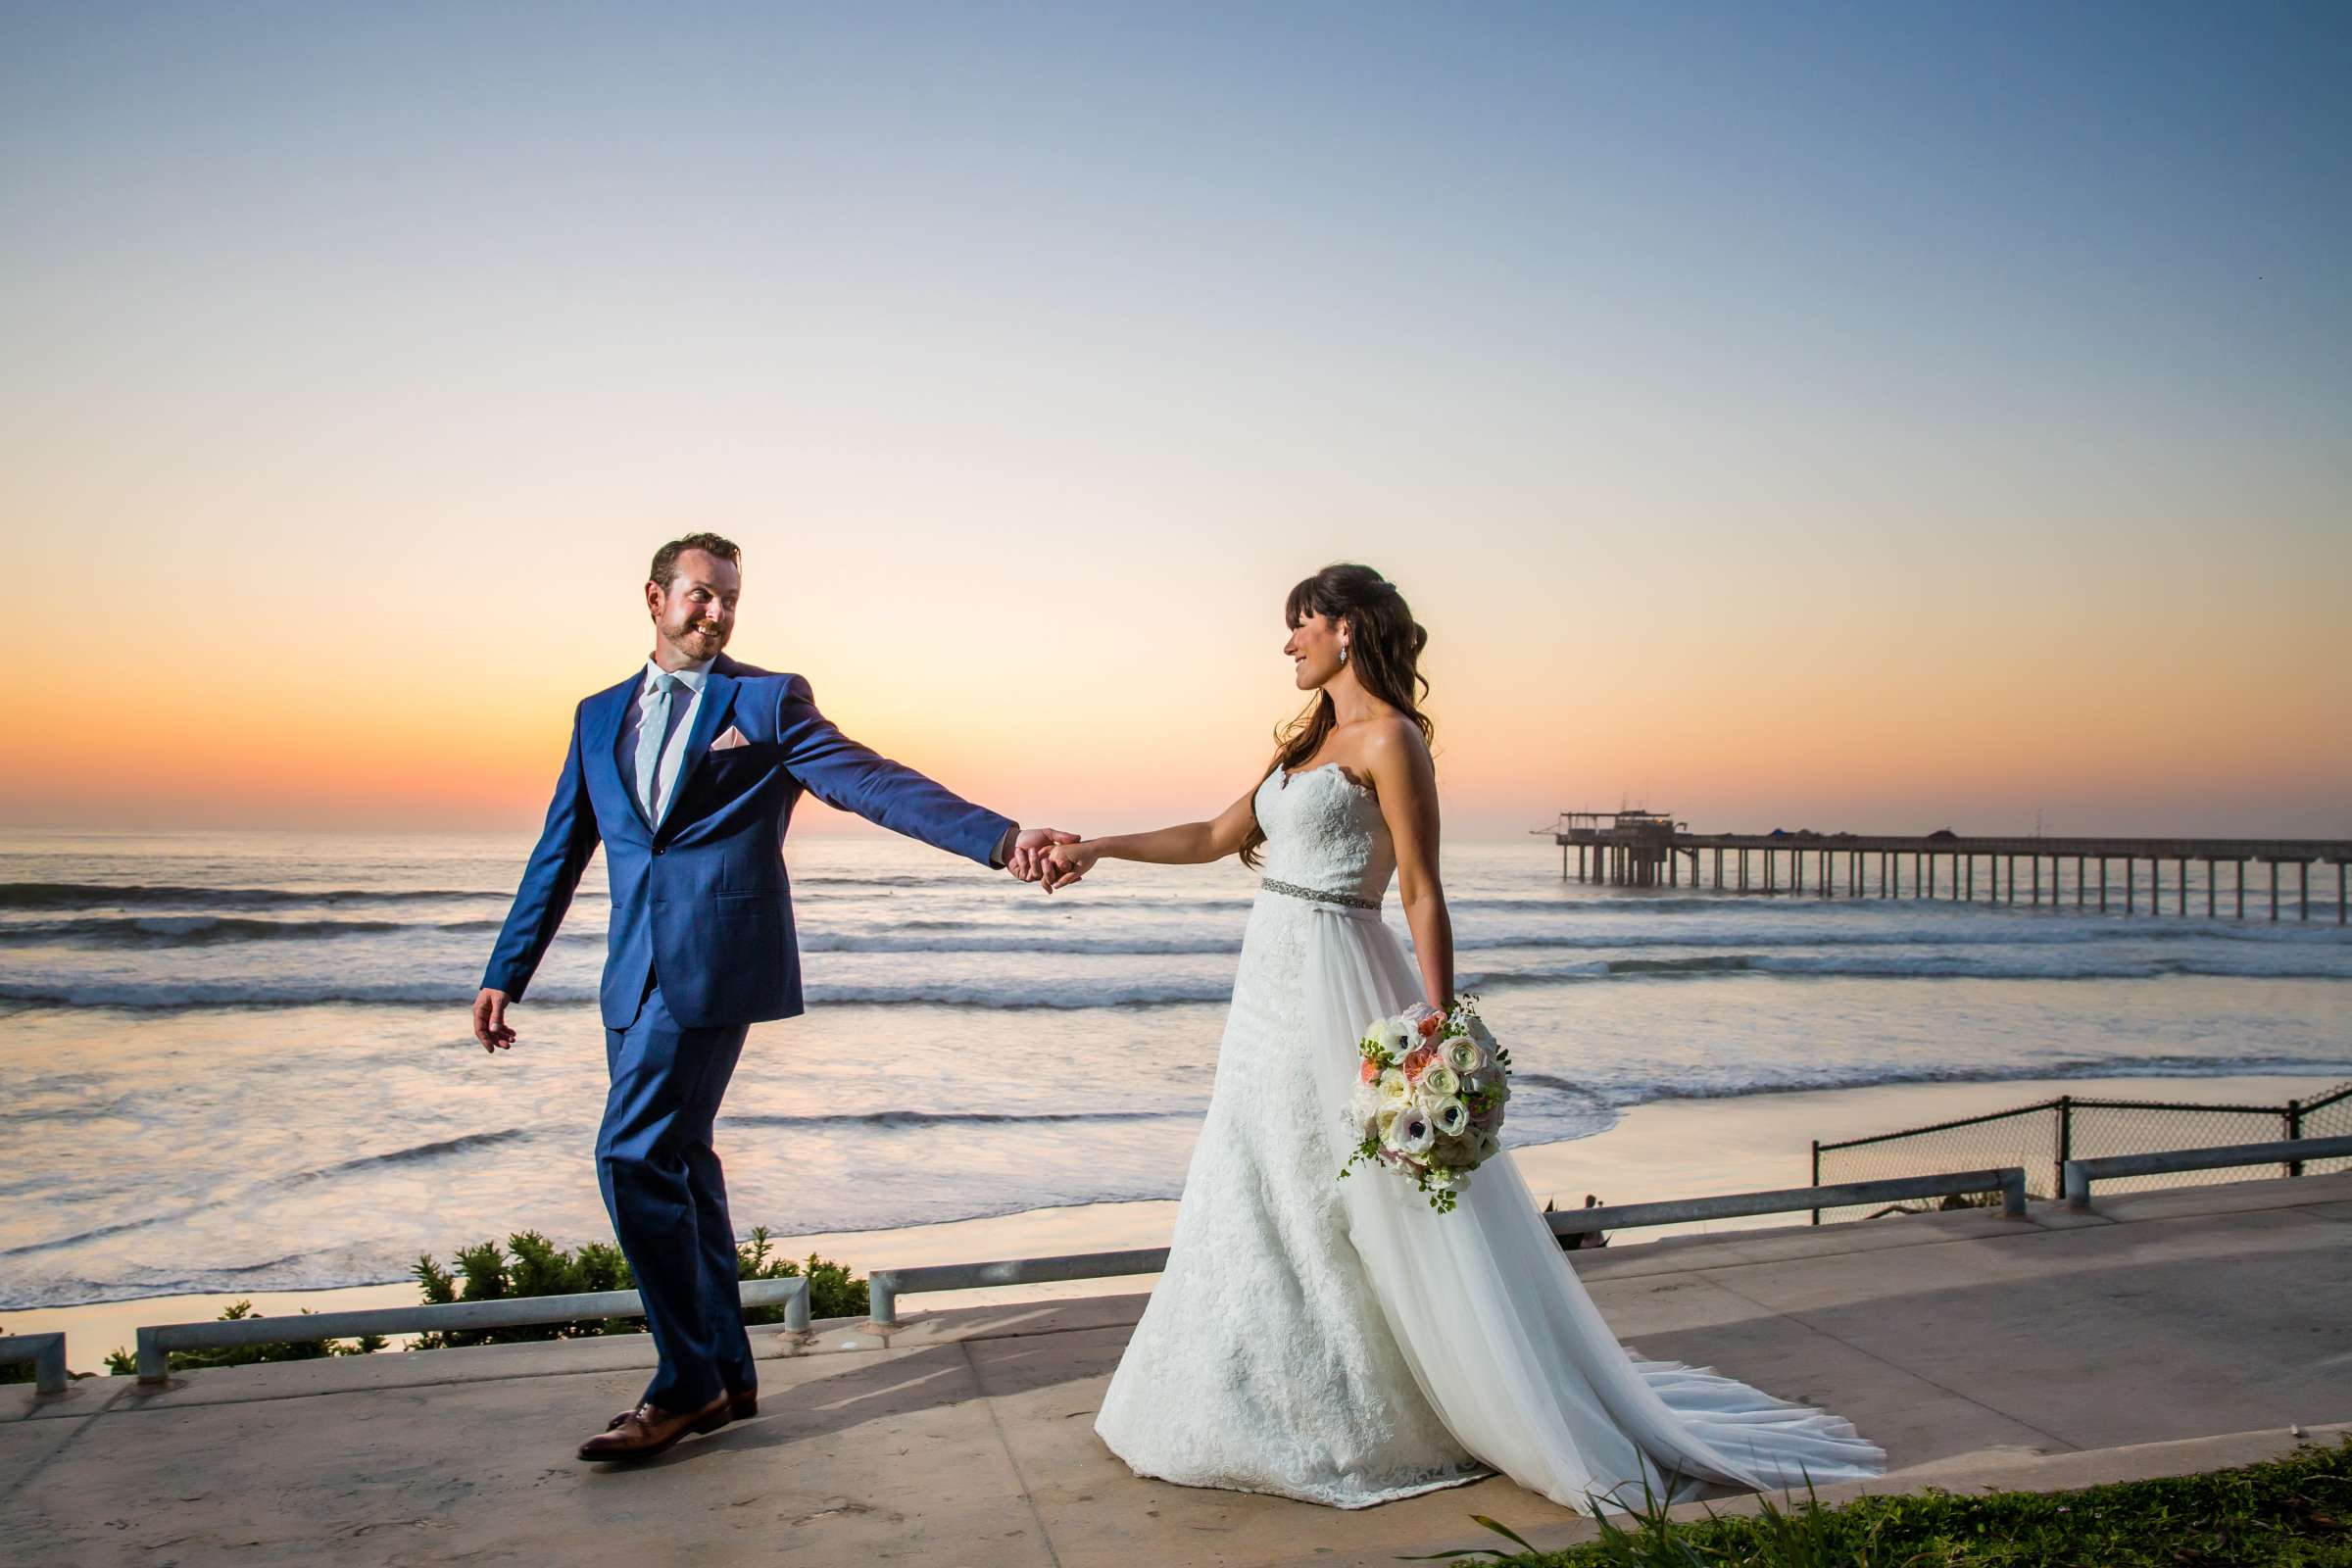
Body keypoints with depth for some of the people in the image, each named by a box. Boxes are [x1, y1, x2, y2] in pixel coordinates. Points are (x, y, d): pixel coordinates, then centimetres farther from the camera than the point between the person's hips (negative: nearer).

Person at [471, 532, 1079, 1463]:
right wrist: (504, 975, 17)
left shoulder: (768, 701, 1)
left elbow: (874, 782, -10)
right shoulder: (599, 715, 16)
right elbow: (559, 855, 19)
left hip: (713, 964, -6)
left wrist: (1001, 840, -22)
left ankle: (687, 1383, 3)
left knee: (635, 1157, -11)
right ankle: (725, 1375, 24)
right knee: (676, 1162, 11)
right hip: (635, 975, 6)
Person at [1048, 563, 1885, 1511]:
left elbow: (1422, 895, -16)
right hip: (1275, 985, 9)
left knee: (1381, 1212, -3)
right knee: (1263, 1206, 15)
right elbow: (1219, 838, 20)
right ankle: (1280, 1410, 30)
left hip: (1334, 987, -9)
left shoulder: (1388, 739, -12)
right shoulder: (1314, 739, 14)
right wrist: (1098, 848, 21)